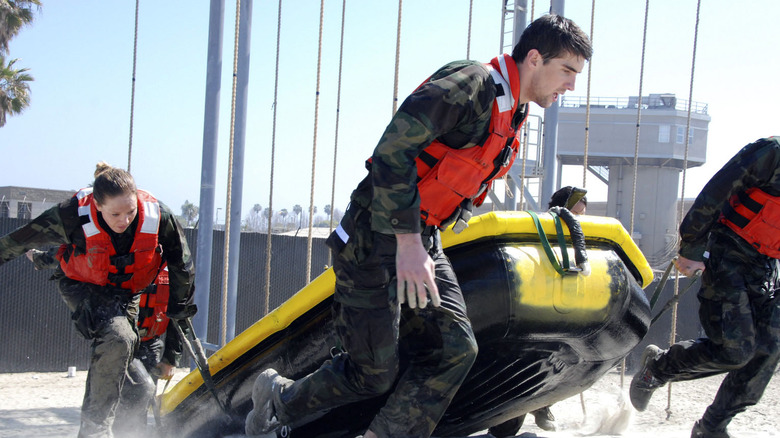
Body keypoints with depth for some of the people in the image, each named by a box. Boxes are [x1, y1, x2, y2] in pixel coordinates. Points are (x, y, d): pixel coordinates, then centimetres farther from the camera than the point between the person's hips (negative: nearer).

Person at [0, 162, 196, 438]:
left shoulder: (158, 216, -26)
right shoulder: (74, 216, -32)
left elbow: (180, 263, -7)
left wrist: (179, 307, 4)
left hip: (126, 293, 4)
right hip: (81, 288, -4)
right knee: (117, 338, -28)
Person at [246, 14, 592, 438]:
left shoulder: (512, 118, 12)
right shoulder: (472, 82, -18)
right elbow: (394, 147, -26)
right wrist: (407, 240, -29)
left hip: (423, 240, 9)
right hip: (378, 239, -9)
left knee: (454, 350, -3)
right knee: (373, 374, -2)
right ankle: (280, 400, 22)